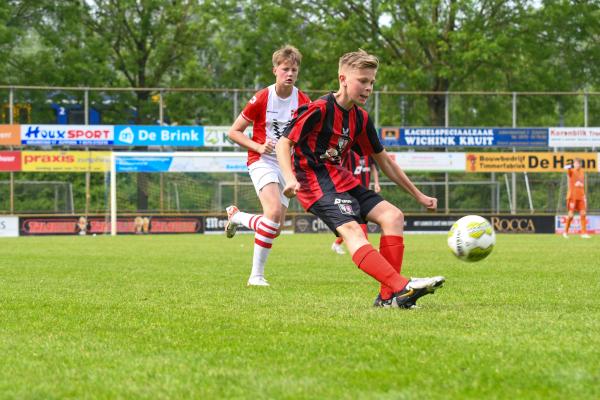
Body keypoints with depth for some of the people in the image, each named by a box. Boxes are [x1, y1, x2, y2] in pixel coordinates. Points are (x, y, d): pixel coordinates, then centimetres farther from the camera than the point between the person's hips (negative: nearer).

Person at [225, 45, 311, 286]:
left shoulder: (303, 102, 0)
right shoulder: (261, 99, -8)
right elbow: (234, 132, -1)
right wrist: (259, 147, -15)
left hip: (288, 165, 5)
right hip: (262, 161, -5)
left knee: (275, 229, 4)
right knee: (274, 212, -28)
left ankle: (236, 216, 35)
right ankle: (257, 274, -20)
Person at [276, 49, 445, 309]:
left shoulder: (361, 119, 12)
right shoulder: (319, 110, -12)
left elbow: (383, 161, 21)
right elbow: (284, 143, -13)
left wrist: (418, 195, 21)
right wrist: (290, 179, -30)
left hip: (340, 179, 9)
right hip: (315, 181, -9)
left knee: (392, 216, -4)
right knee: (351, 229, -28)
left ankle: (388, 296, -10)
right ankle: (402, 289, -45)